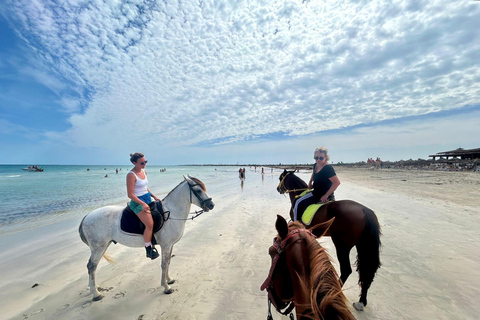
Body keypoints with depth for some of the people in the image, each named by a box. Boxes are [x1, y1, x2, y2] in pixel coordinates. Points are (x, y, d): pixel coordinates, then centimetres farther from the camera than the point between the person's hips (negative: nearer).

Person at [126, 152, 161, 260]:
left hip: (148, 199, 9)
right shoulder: (131, 175, -15)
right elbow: (130, 194, -18)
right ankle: (148, 249, -1)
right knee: (150, 224, -21)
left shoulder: (144, 171, 9)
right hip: (138, 202, -9)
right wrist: (143, 204, -26)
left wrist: (154, 196, 10)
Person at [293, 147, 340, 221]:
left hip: (323, 196, -9)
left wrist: (326, 195, -25)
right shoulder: (316, 165, 1)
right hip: (316, 192, 10)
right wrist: (310, 182, 14)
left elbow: (337, 182, -30)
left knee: (299, 203, -8)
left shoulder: (328, 168, -26)